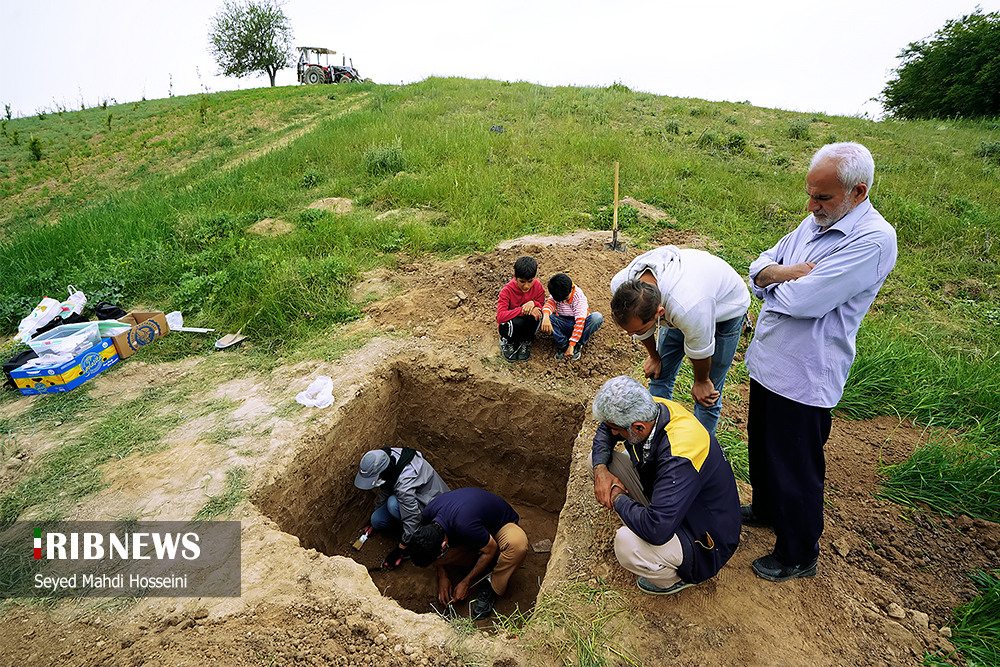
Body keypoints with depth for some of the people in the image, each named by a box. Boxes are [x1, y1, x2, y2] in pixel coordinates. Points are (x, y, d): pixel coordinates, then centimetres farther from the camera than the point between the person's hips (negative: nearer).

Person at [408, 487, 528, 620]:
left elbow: (491, 549, -24)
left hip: (500, 524, -5)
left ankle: (492, 587, -14)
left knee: (518, 542, -41)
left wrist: (466, 582, -14)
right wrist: (442, 575, -7)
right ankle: (478, 558, 5)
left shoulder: (465, 526, -42)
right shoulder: (428, 513, -24)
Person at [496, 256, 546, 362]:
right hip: (508, 325, -3)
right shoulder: (507, 290, -23)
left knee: (536, 314, -30)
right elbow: (500, 316, -31)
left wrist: (533, 303, -29)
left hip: (528, 325, 3)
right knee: (517, 322, -38)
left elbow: (541, 305, -5)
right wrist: (522, 310, -39)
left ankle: (525, 343, -3)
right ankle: (507, 342, -1)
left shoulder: (538, 287, -13)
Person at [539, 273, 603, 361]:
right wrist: (545, 316, -53)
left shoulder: (579, 296, -22)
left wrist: (571, 345, -33)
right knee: (542, 316, -26)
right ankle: (563, 344, -20)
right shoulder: (556, 294, -10)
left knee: (598, 317, -32)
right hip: (564, 325, 2)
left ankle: (578, 345, -17)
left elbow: (580, 321, -27)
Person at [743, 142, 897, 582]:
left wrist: (773, 282, -6)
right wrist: (787, 272, -15)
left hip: (803, 377, -8)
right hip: (768, 361, 8)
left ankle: (799, 555, 30)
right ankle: (767, 508, 50)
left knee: (797, 468, 8)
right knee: (762, 446, 25)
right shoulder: (815, 223, 7)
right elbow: (760, 265, 7)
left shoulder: (873, 239, -20)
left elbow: (802, 299, -27)